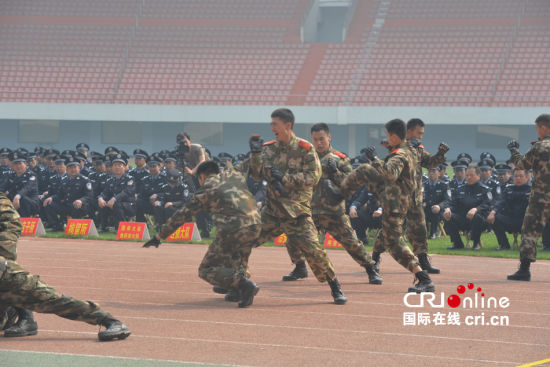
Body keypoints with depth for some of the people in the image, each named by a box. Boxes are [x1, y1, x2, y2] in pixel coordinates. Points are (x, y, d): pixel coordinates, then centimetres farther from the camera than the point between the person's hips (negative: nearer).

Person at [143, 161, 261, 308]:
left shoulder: (204, 190, 13)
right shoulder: (234, 175, 23)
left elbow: (182, 215, 17)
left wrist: (159, 236, 25)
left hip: (231, 230, -6)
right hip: (255, 226, 6)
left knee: (206, 270, 5)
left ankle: (243, 284, -16)